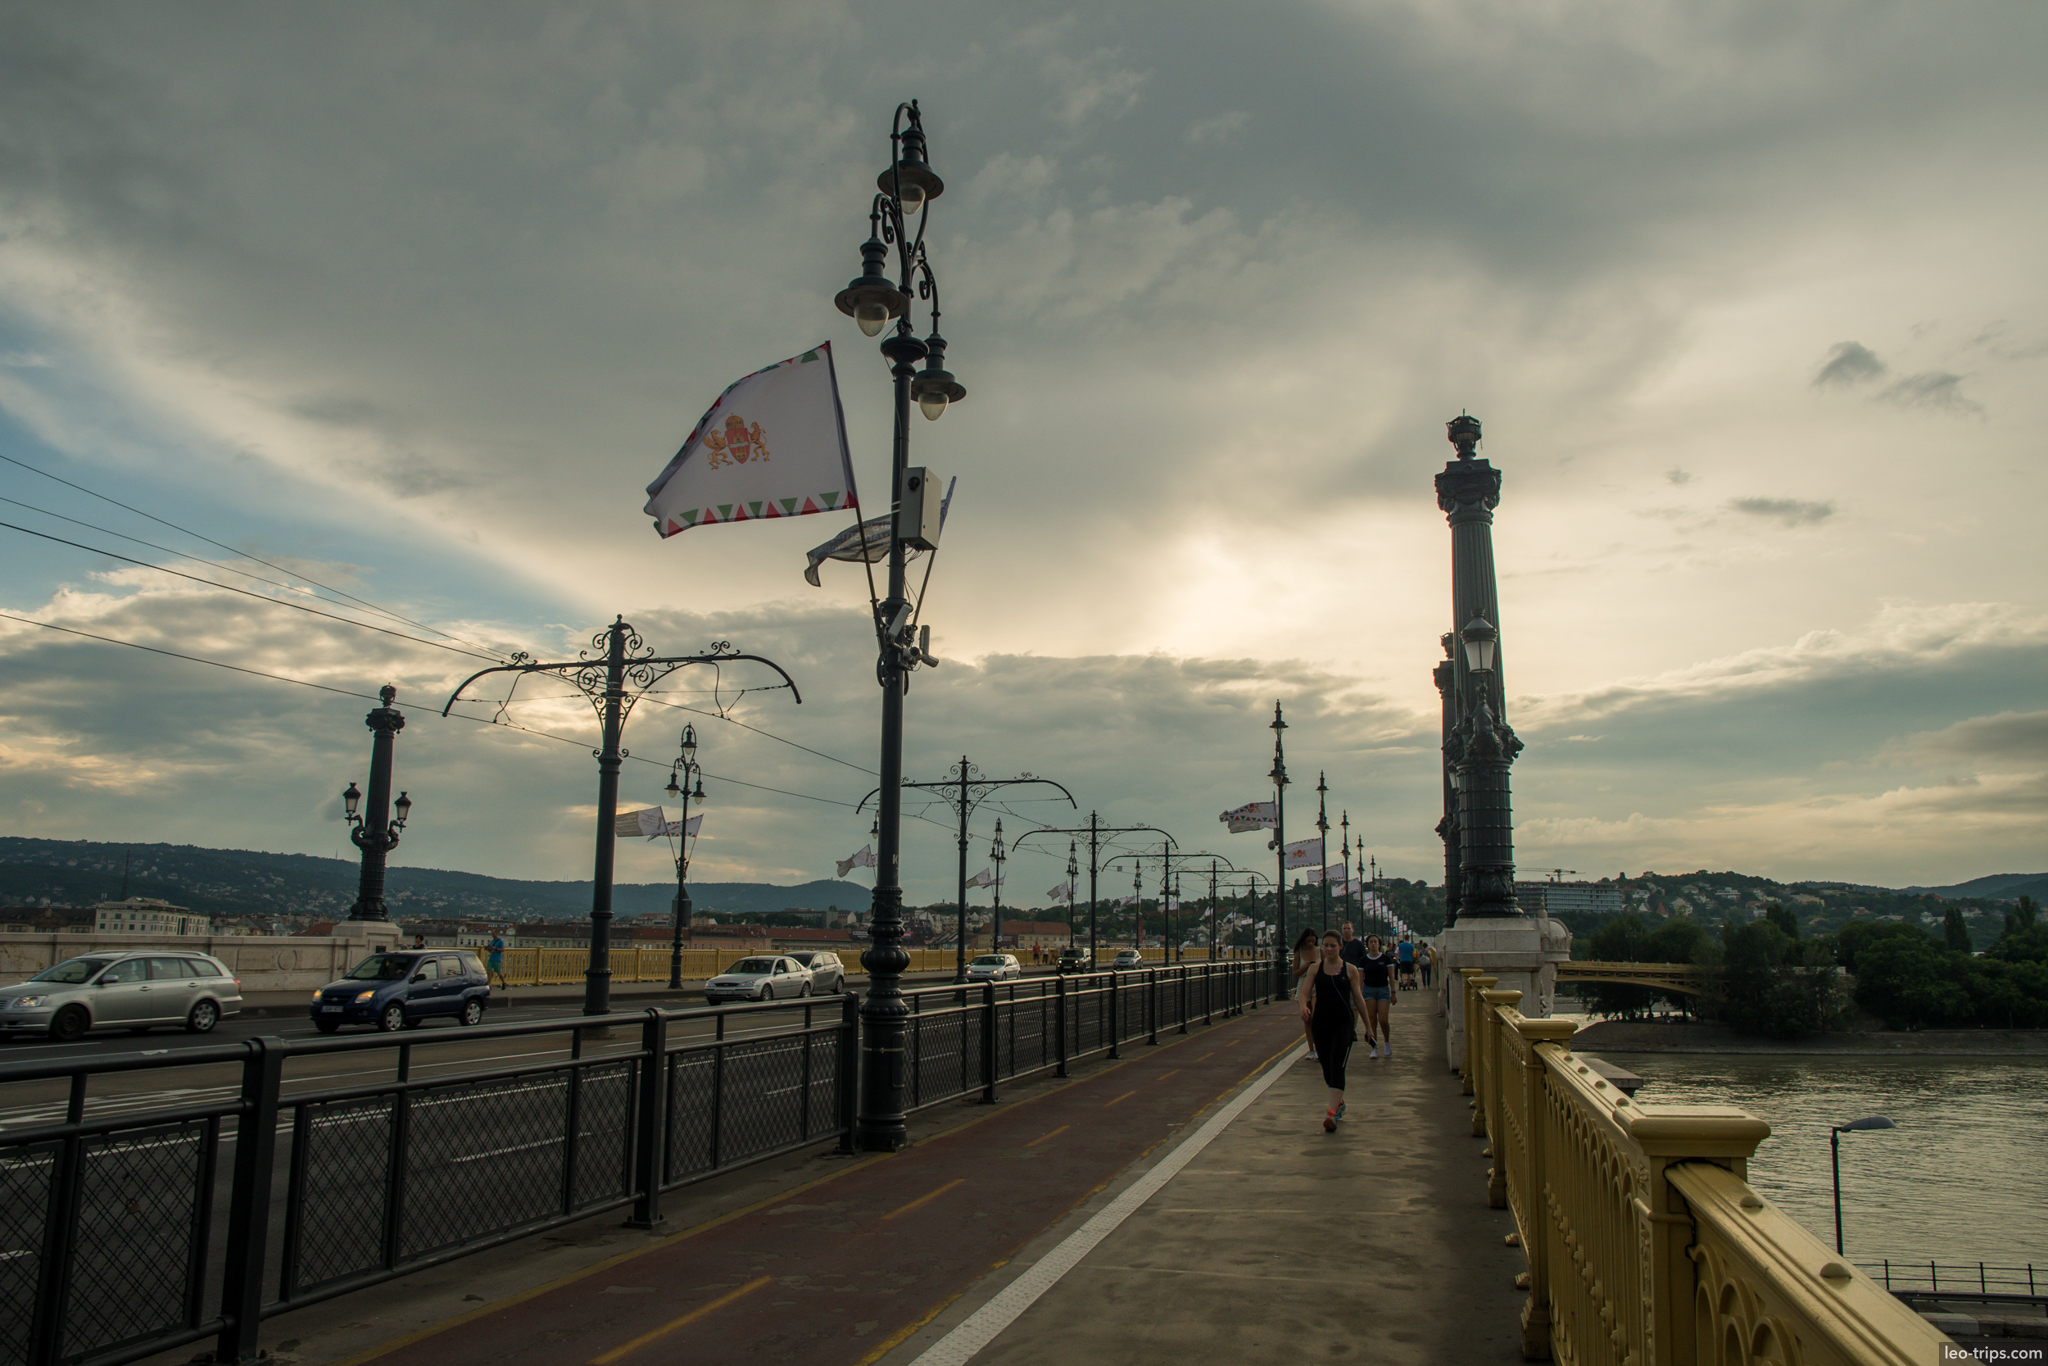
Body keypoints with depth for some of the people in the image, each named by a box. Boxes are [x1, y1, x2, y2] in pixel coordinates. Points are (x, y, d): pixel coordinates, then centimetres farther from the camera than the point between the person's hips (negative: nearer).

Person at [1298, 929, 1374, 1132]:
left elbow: (1358, 998, 7)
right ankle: (1339, 1102, 37)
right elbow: (1305, 992, 0)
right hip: (1320, 1022, 3)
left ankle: (1332, 1113, -20)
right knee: (1327, 1068, 11)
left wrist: (1368, 1025, 10)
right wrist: (1304, 1007, -22)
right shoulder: (1316, 968, 5)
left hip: (1343, 1023, -3)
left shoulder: (1350, 970, 1)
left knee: (1337, 1066, -15)